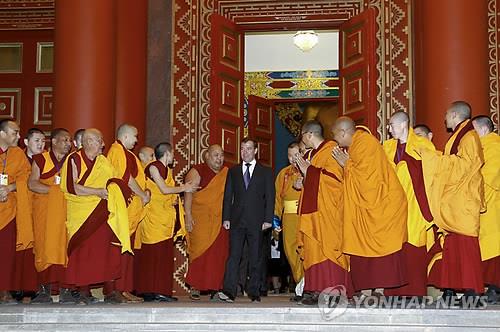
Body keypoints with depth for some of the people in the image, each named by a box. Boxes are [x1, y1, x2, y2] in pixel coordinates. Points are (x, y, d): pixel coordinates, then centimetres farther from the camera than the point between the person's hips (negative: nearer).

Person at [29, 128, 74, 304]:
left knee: (65, 246, -8)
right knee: (44, 247, -5)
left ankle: (65, 289, -7)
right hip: (44, 209, -1)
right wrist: (56, 189, -9)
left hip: (66, 210, 1)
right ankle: (44, 290, -1)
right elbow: (32, 184, -2)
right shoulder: (41, 159, 10)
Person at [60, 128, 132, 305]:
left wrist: (110, 193, -2)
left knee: (107, 250, -6)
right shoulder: (74, 160, -2)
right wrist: (97, 191, -14)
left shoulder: (103, 162, 16)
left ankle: (110, 291, -6)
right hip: (80, 214, -4)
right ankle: (84, 292, -1)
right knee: (83, 252, -6)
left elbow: (113, 183, 20)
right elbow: (71, 187, -12)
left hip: (103, 214, 4)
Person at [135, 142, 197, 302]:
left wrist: (175, 198, 1)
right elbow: (164, 189, -14)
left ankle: (162, 291, 5)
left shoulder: (167, 170, 19)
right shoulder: (153, 167, -7)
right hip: (154, 216, -8)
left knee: (165, 254, 4)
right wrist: (184, 188, -2)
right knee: (154, 253, -8)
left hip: (166, 219, 8)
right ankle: (152, 291, -8)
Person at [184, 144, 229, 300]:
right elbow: (188, 193, -6)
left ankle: (215, 287, 3)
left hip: (220, 221, 4)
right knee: (200, 251, -7)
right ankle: (195, 287, 0)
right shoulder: (197, 171, 1)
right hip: (200, 220, -4)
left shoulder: (227, 173, 14)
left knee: (219, 253, -2)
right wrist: (188, 215, -15)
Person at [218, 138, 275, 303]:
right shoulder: (233, 171, 15)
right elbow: (228, 196, 12)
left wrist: (268, 219, -5)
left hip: (256, 221, -1)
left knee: (255, 258, 3)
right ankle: (229, 292, -12)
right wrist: (226, 218, 2)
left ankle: (254, 293, 9)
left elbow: (270, 197, 4)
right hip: (237, 220, 1)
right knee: (233, 256, -7)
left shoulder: (265, 172, 9)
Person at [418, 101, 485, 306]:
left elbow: (463, 164, -18)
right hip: (451, 202, 9)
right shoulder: (457, 137, 20)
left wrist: (431, 157, -16)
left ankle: (470, 289, -8)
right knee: (451, 243, 5)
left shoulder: (469, 137, -8)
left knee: (464, 243, -9)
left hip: (463, 201, -9)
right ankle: (450, 288, 5)